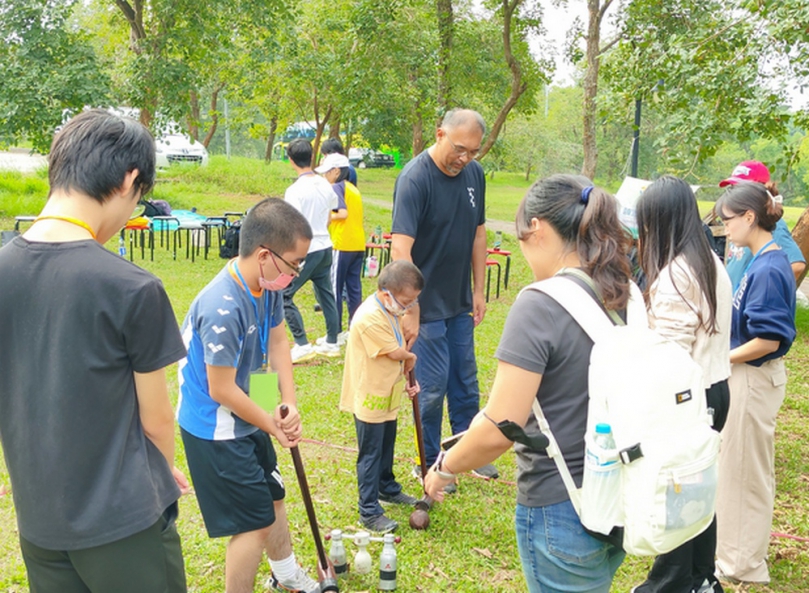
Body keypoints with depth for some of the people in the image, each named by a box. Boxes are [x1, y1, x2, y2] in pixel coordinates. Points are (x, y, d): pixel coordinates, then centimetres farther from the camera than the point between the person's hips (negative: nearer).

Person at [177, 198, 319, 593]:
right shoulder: (222, 309, -33)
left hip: (247, 419, 9)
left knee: (272, 496, 24)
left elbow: (277, 340, 2)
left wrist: (290, 404, -12)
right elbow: (222, 391, -26)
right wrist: (273, 425, -13)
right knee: (254, 523, -1)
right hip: (215, 430, -9)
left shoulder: (268, 286, -9)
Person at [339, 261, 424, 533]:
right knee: (370, 455, 2)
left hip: (388, 396, 9)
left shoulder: (390, 309, 3)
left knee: (386, 447, 25)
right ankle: (370, 512, 12)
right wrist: (411, 358, -3)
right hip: (369, 400, -9)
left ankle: (387, 489, 45)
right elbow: (396, 352, -24)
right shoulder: (370, 318, -29)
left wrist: (409, 378, 2)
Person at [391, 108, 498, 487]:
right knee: (433, 386, 2)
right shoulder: (414, 178, -21)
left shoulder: (474, 174, 0)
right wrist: (410, 310, -30)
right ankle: (430, 464, 20)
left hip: (460, 303, 7)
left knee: (465, 381, 17)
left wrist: (478, 291, 10)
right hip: (427, 304, -6)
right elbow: (401, 248, -27)